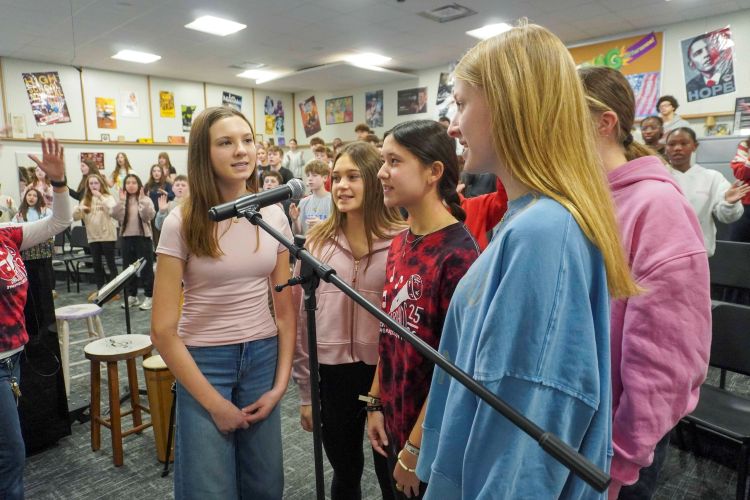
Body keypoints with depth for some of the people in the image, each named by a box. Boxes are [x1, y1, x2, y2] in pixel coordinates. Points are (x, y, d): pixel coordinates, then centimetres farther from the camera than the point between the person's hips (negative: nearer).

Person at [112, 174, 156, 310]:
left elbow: (149, 216, -16)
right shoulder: (122, 201, 10)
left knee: (146, 268, -2)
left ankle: (149, 296, 5)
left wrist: (142, 200, -23)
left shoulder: (145, 199, -1)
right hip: (127, 237, 5)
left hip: (143, 237, -5)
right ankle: (132, 296, 22)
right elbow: (115, 215, -4)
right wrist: (121, 200, -13)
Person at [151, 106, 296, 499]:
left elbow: (285, 308, 3)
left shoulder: (273, 216, -2)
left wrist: (280, 384, -3)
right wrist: (214, 402, -11)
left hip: (264, 356, 3)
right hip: (203, 361, -3)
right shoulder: (182, 223, -12)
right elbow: (163, 330, -11)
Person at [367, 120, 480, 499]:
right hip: (394, 423, 7)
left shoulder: (458, 254, -23)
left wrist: (416, 447, -14)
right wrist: (376, 404, 7)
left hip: (434, 438, -7)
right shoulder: (399, 243, 1)